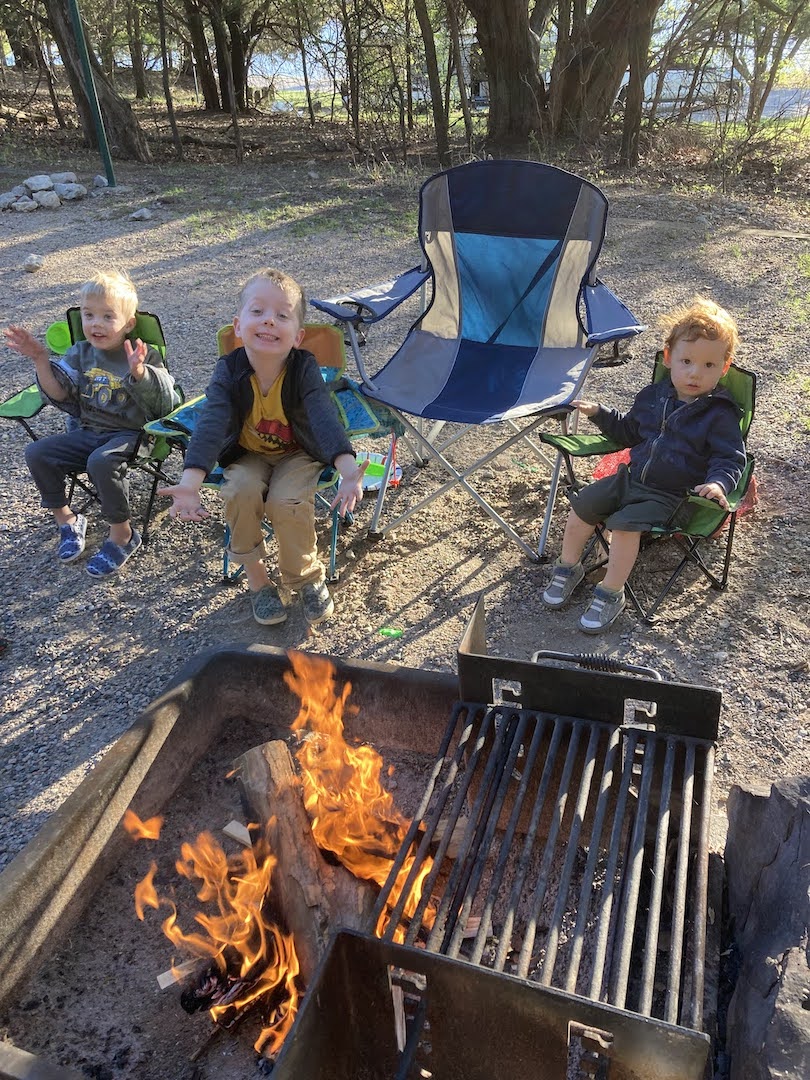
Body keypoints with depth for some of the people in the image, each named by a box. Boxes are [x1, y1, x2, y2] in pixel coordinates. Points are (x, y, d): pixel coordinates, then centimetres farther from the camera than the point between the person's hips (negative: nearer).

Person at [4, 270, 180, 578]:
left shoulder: (145, 357, -7)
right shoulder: (80, 353, 6)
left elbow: (167, 401, -20)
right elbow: (59, 394, 0)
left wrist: (138, 372, -36)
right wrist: (41, 360, -15)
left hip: (128, 434, -6)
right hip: (86, 431, 6)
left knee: (101, 461, -35)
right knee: (36, 453, -9)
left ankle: (122, 534, -14)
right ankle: (65, 518, 12)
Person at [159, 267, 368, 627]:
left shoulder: (305, 369, -24)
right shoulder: (228, 371, -22)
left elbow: (325, 419, -38)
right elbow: (210, 426, -34)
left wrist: (348, 470, -58)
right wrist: (190, 483, -51)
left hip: (298, 453, -1)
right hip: (248, 455, 1)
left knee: (287, 501, -28)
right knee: (241, 492, -29)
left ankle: (307, 577, 1)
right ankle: (256, 577, -4)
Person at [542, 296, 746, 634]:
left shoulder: (720, 414, -10)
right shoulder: (654, 395, 8)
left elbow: (730, 458, -10)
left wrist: (718, 483, -30)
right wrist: (600, 414, 10)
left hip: (667, 495, -6)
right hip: (630, 478, 6)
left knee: (625, 525, -27)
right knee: (581, 505, -4)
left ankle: (611, 594, -11)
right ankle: (568, 568, 15)